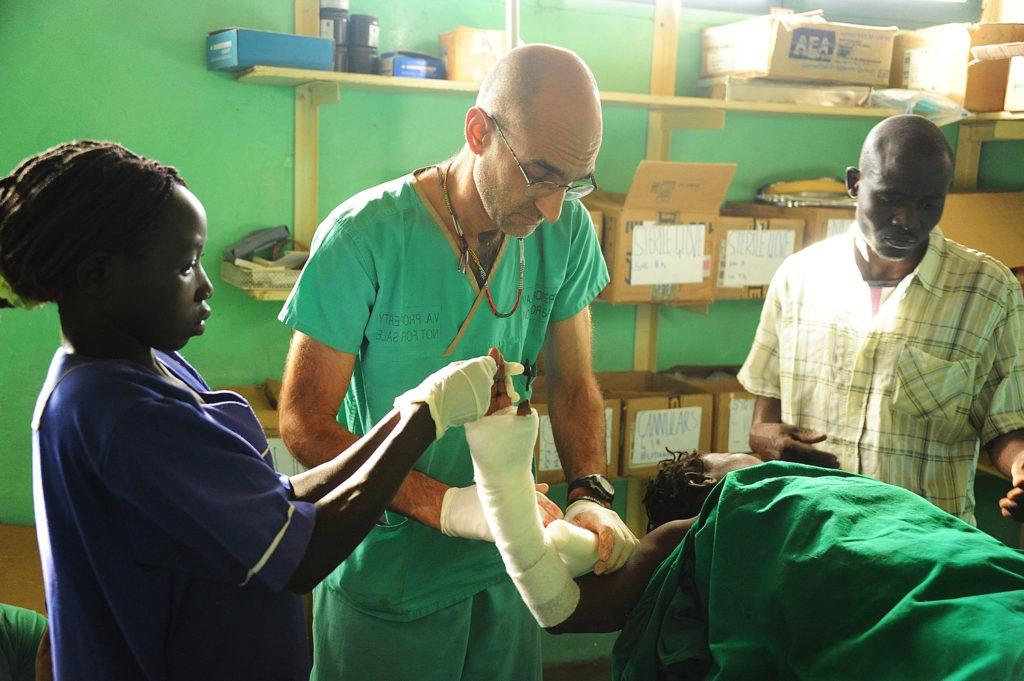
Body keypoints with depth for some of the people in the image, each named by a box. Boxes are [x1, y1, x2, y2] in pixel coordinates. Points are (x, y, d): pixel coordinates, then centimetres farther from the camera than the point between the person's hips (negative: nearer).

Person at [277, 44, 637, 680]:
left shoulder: (566, 230, -6)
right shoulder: (365, 235, -20)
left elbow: (573, 383, 3)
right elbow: (305, 423, -17)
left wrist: (591, 495, -14)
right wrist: (448, 505, -27)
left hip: (507, 566, 4)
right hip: (388, 573, -4)